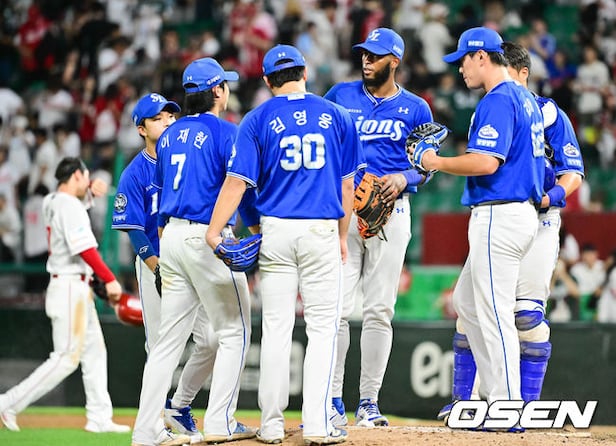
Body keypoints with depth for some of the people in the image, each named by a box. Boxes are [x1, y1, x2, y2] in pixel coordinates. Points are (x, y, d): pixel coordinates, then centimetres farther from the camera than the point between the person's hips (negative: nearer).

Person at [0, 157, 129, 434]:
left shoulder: (52, 203, 11)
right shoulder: (70, 206, -15)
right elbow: (85, 250, -21)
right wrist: (110, 279, -18)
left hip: (78, 288, 10)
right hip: (70, 288, -10)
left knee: (94, 351, 11)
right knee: (66, 358, -9)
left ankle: (99, 418, 11)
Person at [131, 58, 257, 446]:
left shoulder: (170, 136, 15)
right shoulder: (225, 132, -7)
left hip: (172, 236, 7)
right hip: (208, 237, -7)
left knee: (170, 337, 8)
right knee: (234, 330, 3)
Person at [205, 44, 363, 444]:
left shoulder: (258, 119, 2)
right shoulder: (336, 115, 6)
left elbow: (237, 181, -6)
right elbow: (347, 185, 9)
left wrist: (213, 231, -7)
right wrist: (342, 236, 17)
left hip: (275, 231, 0)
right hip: (322, 229, 0)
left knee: (277, 327, 5)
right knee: (322, 327, 2)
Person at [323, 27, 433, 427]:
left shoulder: (415, 109, 6)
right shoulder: (340, 95, 8)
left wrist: (404, 178, -13)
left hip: (391, 212, 0)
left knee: (379, 310, 0)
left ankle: (369, 403, 7)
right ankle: (333, 402, -2)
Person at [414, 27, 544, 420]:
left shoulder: (498, 101, -15)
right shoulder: (525, 99, 17)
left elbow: (486, 162, -24)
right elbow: (525, 157, 23)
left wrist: (438, 162, -11)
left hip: (499, 214, -11)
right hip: (524, 210, 11)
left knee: (494, 312, -7)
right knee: (467, 302, 19)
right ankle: (494, 394, 19)